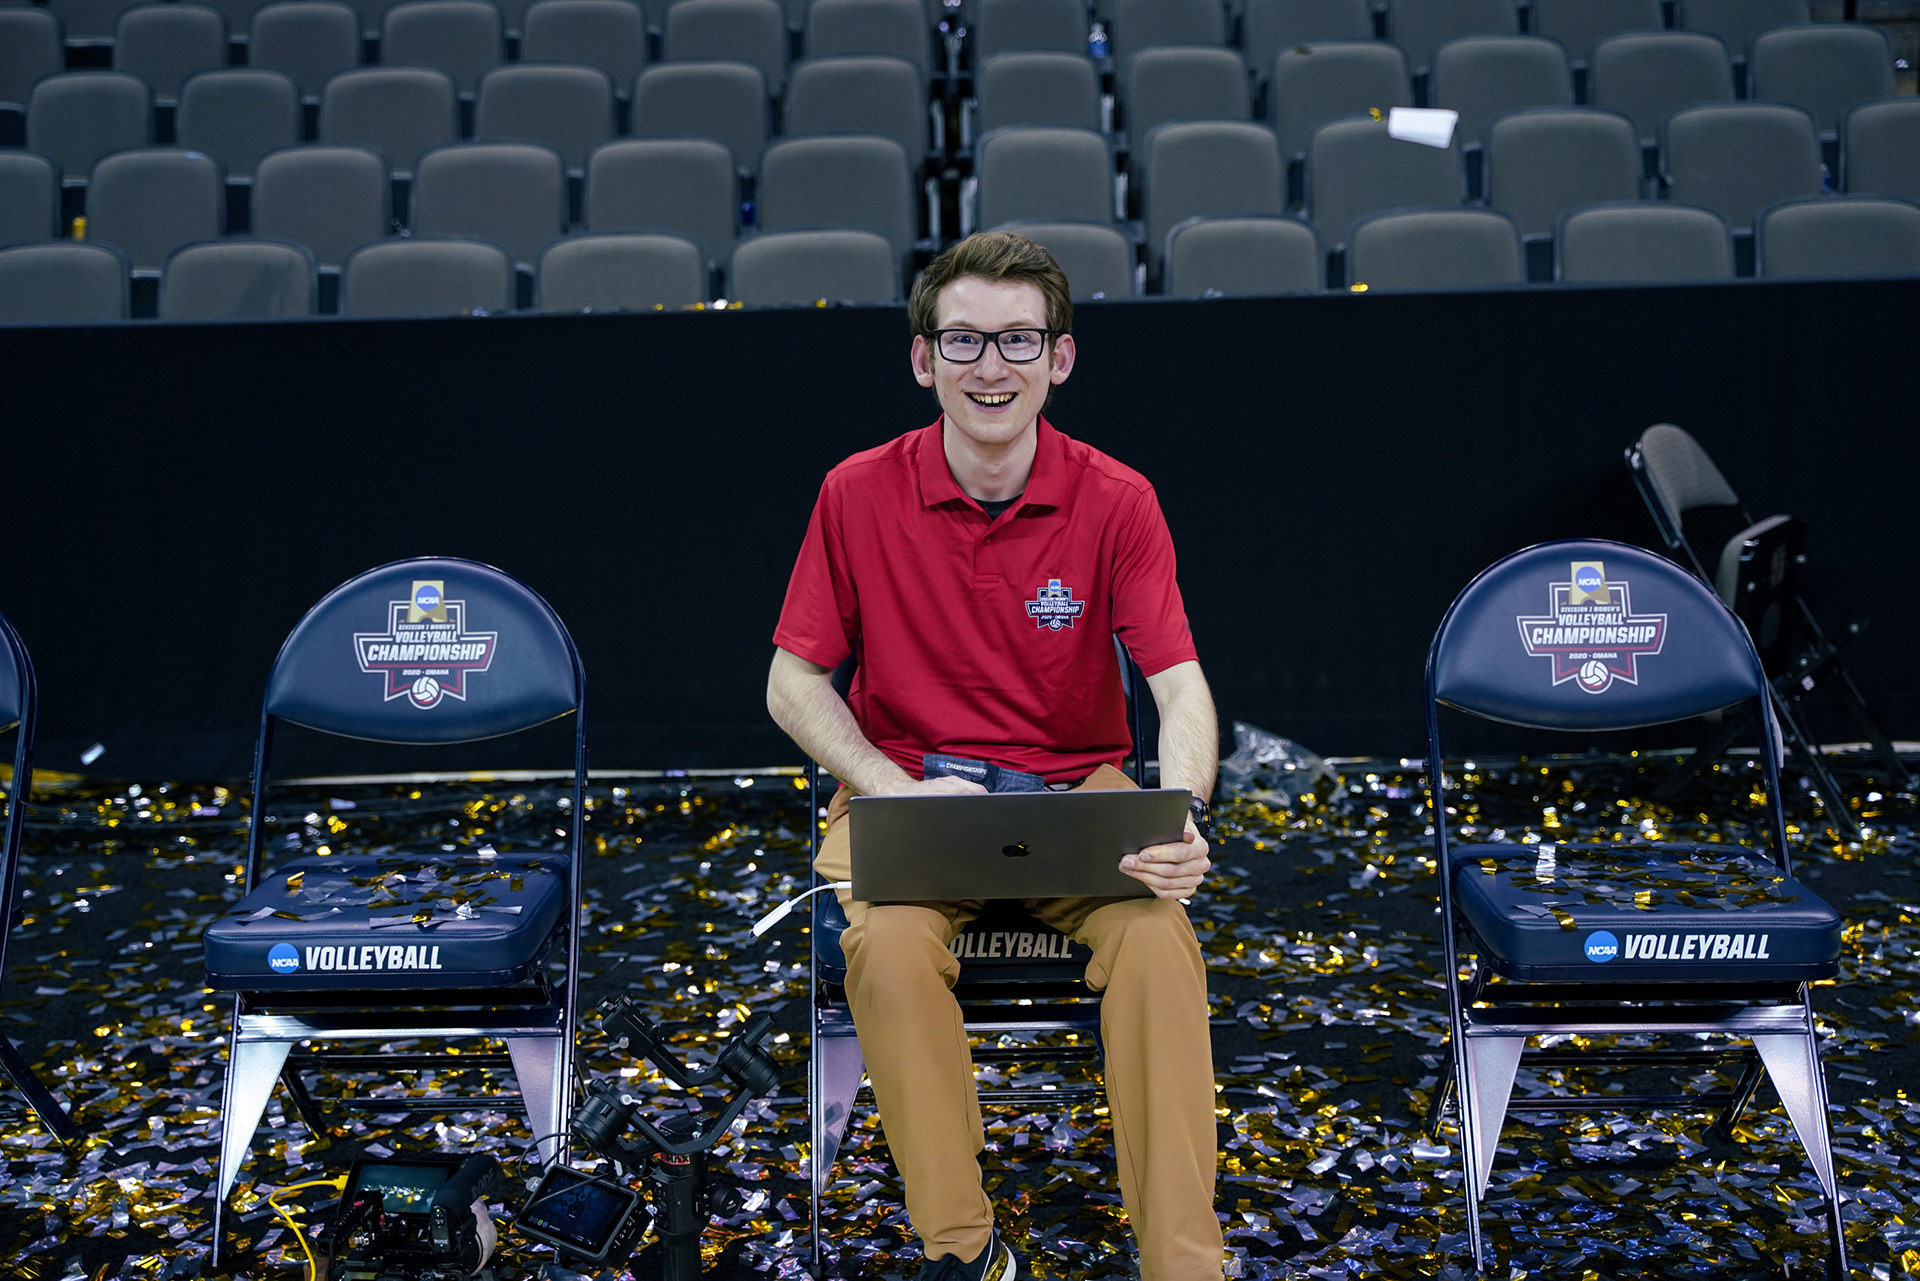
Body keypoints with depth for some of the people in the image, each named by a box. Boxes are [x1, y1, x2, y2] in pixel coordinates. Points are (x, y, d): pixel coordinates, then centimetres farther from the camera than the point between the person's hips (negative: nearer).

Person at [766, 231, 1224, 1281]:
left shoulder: (1116, 502, -4)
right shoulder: (860, 494, -3)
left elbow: (1179, 683, -8)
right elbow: (794, 681, 1)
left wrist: (1181, 817, -29)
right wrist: (900, 792, -15)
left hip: (1079, 790, 0)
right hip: (908, 780, 0)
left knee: (1158, 939, -29)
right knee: (888, 943, -32)